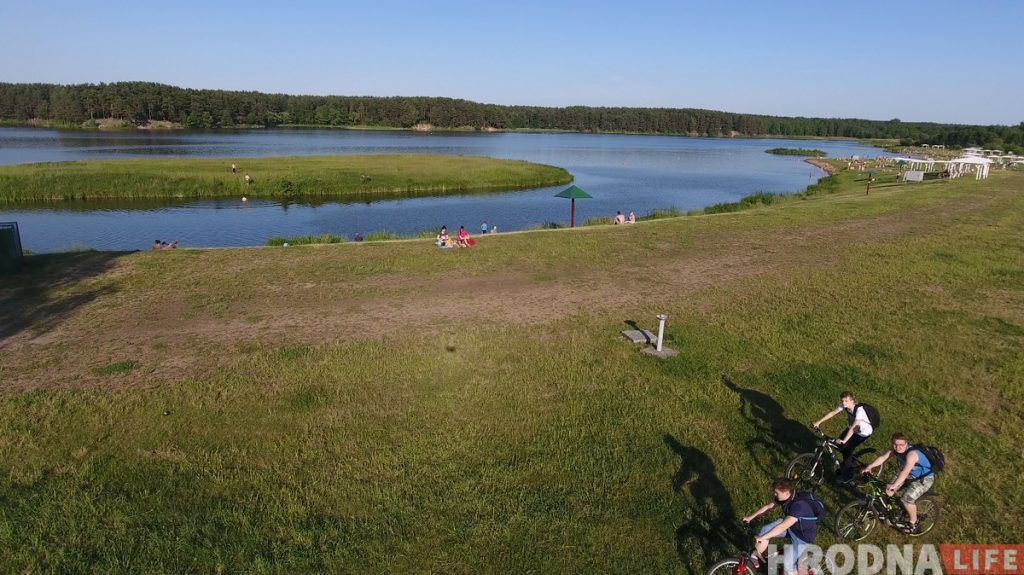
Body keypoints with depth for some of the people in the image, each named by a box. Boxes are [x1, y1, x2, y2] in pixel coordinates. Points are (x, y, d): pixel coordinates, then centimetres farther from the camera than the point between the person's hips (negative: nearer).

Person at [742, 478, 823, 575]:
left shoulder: (799, 506, -39)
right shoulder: (784, 497, -15)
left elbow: (782, 527, -41)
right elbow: (768, 507, 1)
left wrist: (762, 538, -37)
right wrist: (751, 517, -2)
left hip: (803, 535, -7)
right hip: (789, 524, 7)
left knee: (787, 564, -14)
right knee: (764, 530, 0)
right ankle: (755, 557, 20)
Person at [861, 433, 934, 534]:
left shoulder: (911, 454, -36)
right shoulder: (896, 449, -13)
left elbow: (905, 472, -46)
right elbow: (882, 458, -14)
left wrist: (894, 486, -53)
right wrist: (869, 467, -26)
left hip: (924, 479, -8)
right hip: (910, 475, 8)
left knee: (907, 499, -20)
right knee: (889, 489, -1)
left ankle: (913, 523, 5)